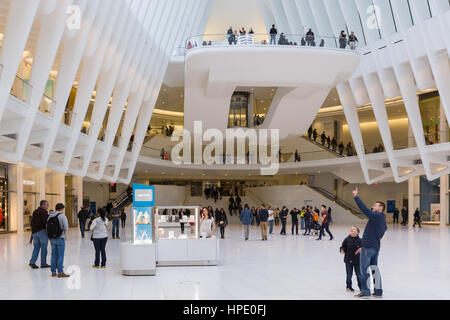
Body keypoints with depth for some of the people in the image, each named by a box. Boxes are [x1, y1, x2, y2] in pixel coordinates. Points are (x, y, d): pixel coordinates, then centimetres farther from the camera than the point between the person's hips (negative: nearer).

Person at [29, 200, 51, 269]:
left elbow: (32, 222, 19)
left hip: (34, 232, 7)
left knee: (36, 247, 11)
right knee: (44, 248, 0)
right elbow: (45, 222, -19)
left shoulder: (35, 212, 17)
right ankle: (43, 263, 4)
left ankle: (32, 262, 0)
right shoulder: (43, 212, -10)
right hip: (42, 231, -7)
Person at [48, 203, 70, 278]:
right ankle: (60, 272, -1)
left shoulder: (50, 216, 7)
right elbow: (66, 228, -14)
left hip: (52, 238, 6)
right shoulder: (62, 216, -11)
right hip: (60, 238, -6)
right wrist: (61, 228, 5)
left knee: (54, 255, 13)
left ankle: (53, 272, 17)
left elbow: (47, 227, 5)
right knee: (60, 256, -1)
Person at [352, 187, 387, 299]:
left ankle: (365, 292, 5)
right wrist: (363, 246, 21)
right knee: (375, 269, 15)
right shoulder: (383, 222, 15)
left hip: (368, 248, -9)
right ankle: (378, 292, 20)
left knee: (364, 270, 0)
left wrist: (356, 197, -15)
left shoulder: (376, 216, -13)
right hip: (375, 248, 9)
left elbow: (364, 209, -22)